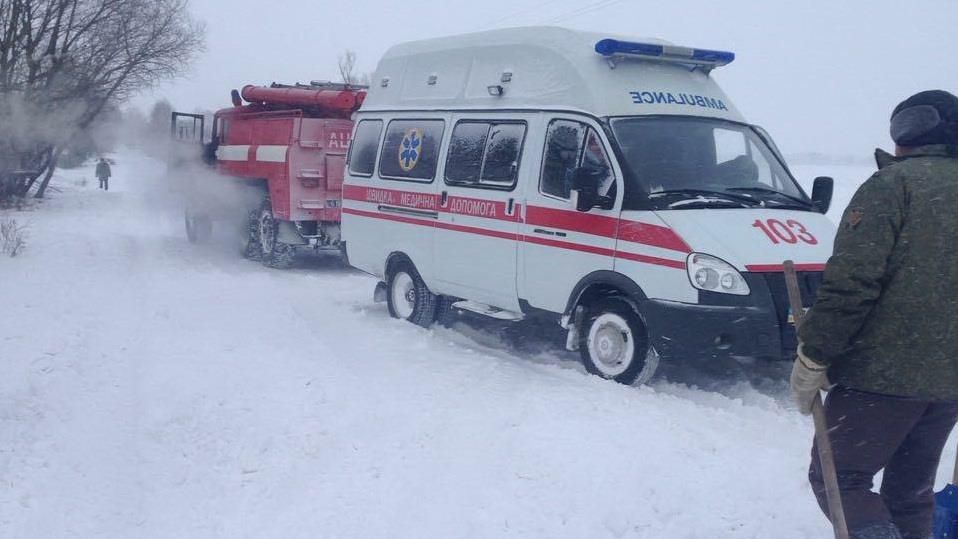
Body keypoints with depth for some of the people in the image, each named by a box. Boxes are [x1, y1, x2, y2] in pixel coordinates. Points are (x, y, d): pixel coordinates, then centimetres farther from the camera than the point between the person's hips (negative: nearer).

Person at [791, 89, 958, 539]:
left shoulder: (896, 182, -8)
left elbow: (851, 280, -17)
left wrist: (812, 357, -12)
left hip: (884, 372, -7)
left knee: (837, 477, 3)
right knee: (910, 489, 19)